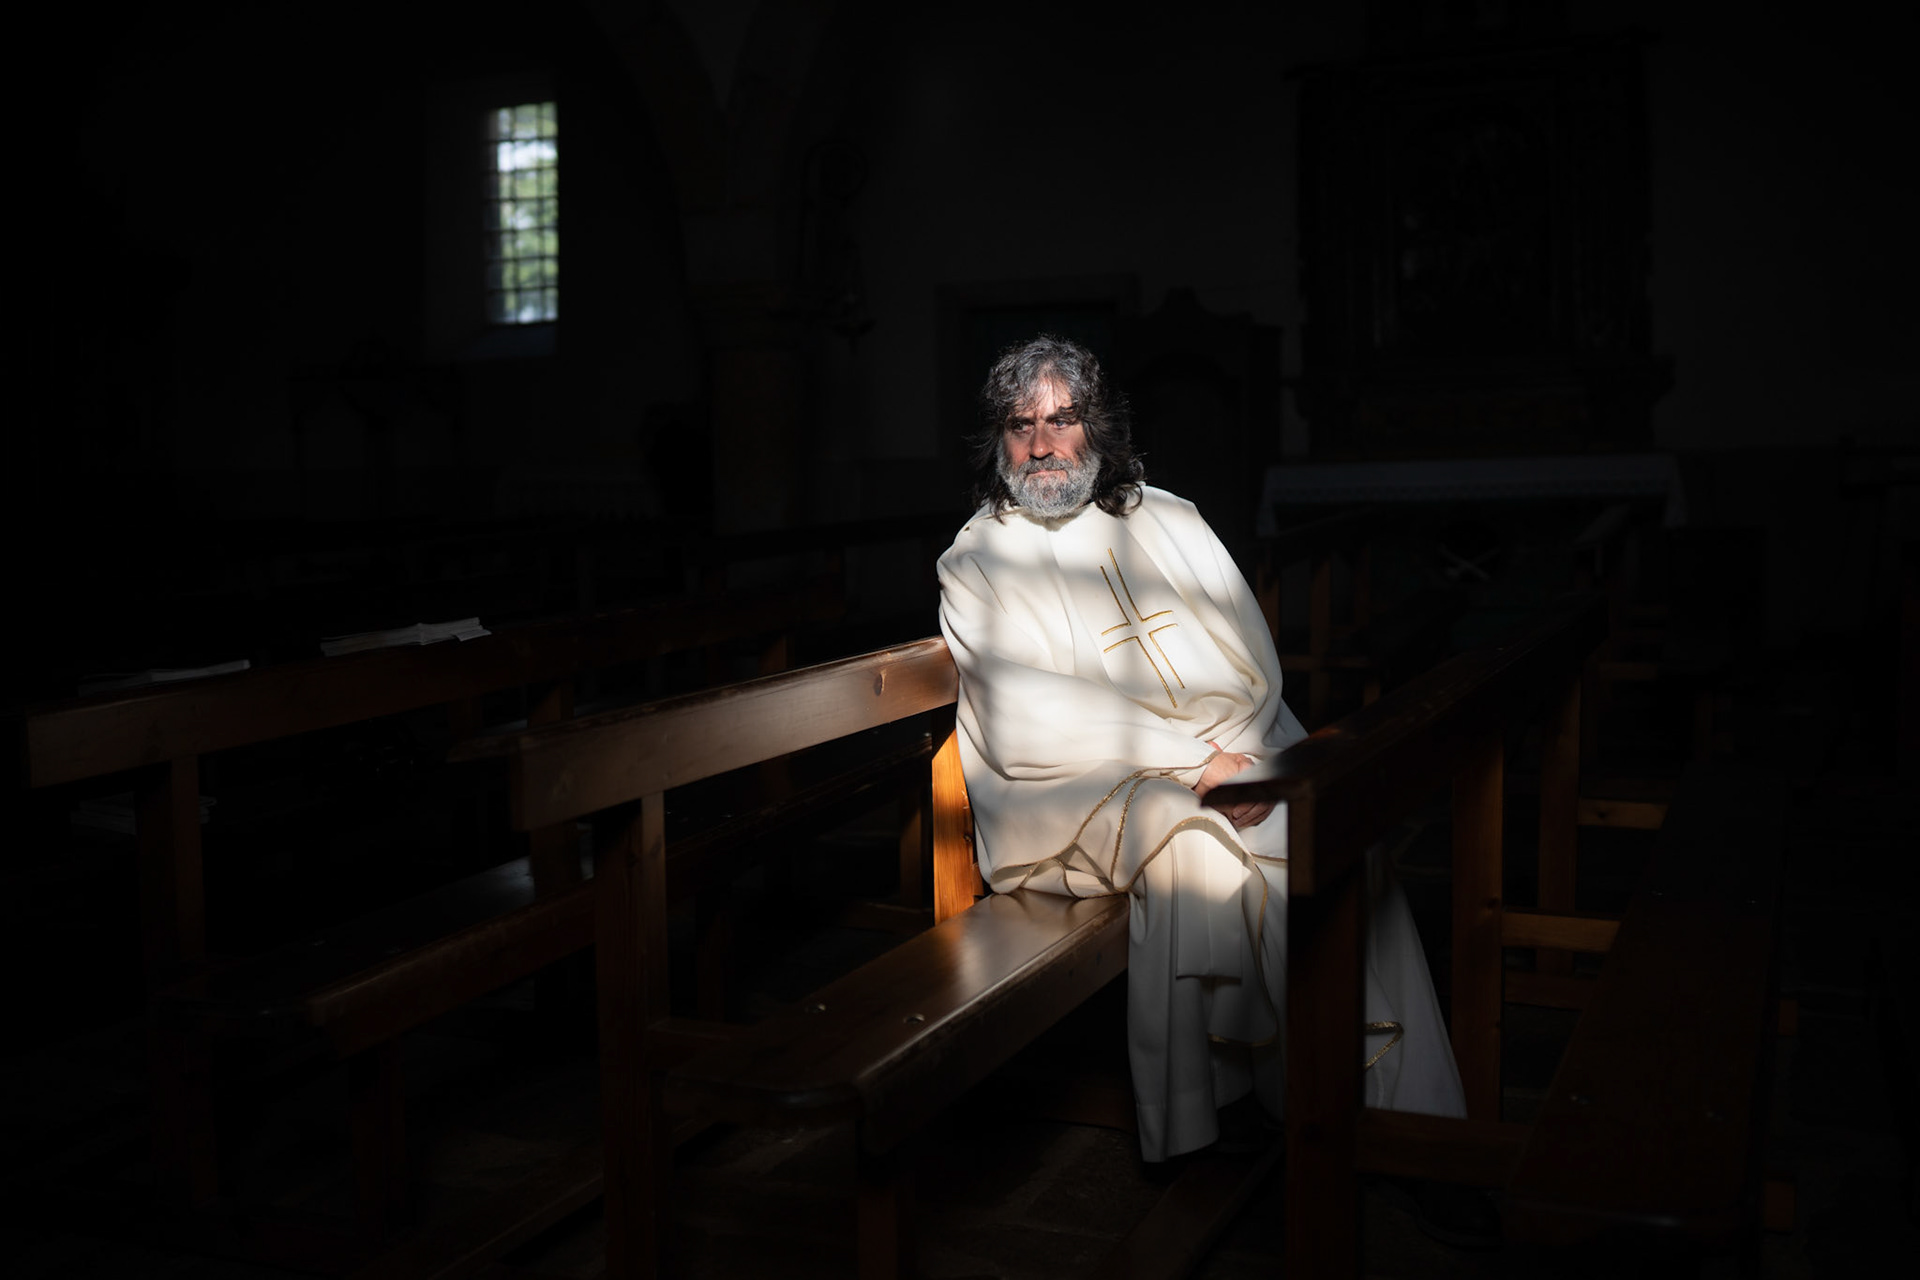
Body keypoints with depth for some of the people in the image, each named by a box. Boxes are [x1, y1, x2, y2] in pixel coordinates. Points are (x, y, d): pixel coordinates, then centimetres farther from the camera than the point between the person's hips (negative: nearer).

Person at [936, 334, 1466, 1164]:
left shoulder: (1167, 521, 17)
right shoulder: (978, 564, 4)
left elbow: (1252, 660, 9)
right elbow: (1029, 721, -10)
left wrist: (1229, 751, -13)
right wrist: (1192, 759, -18)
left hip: (1229, 759, 4)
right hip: (1078, 793, -3)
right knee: (1190, 845, -34)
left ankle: (1391, 1096, -17)